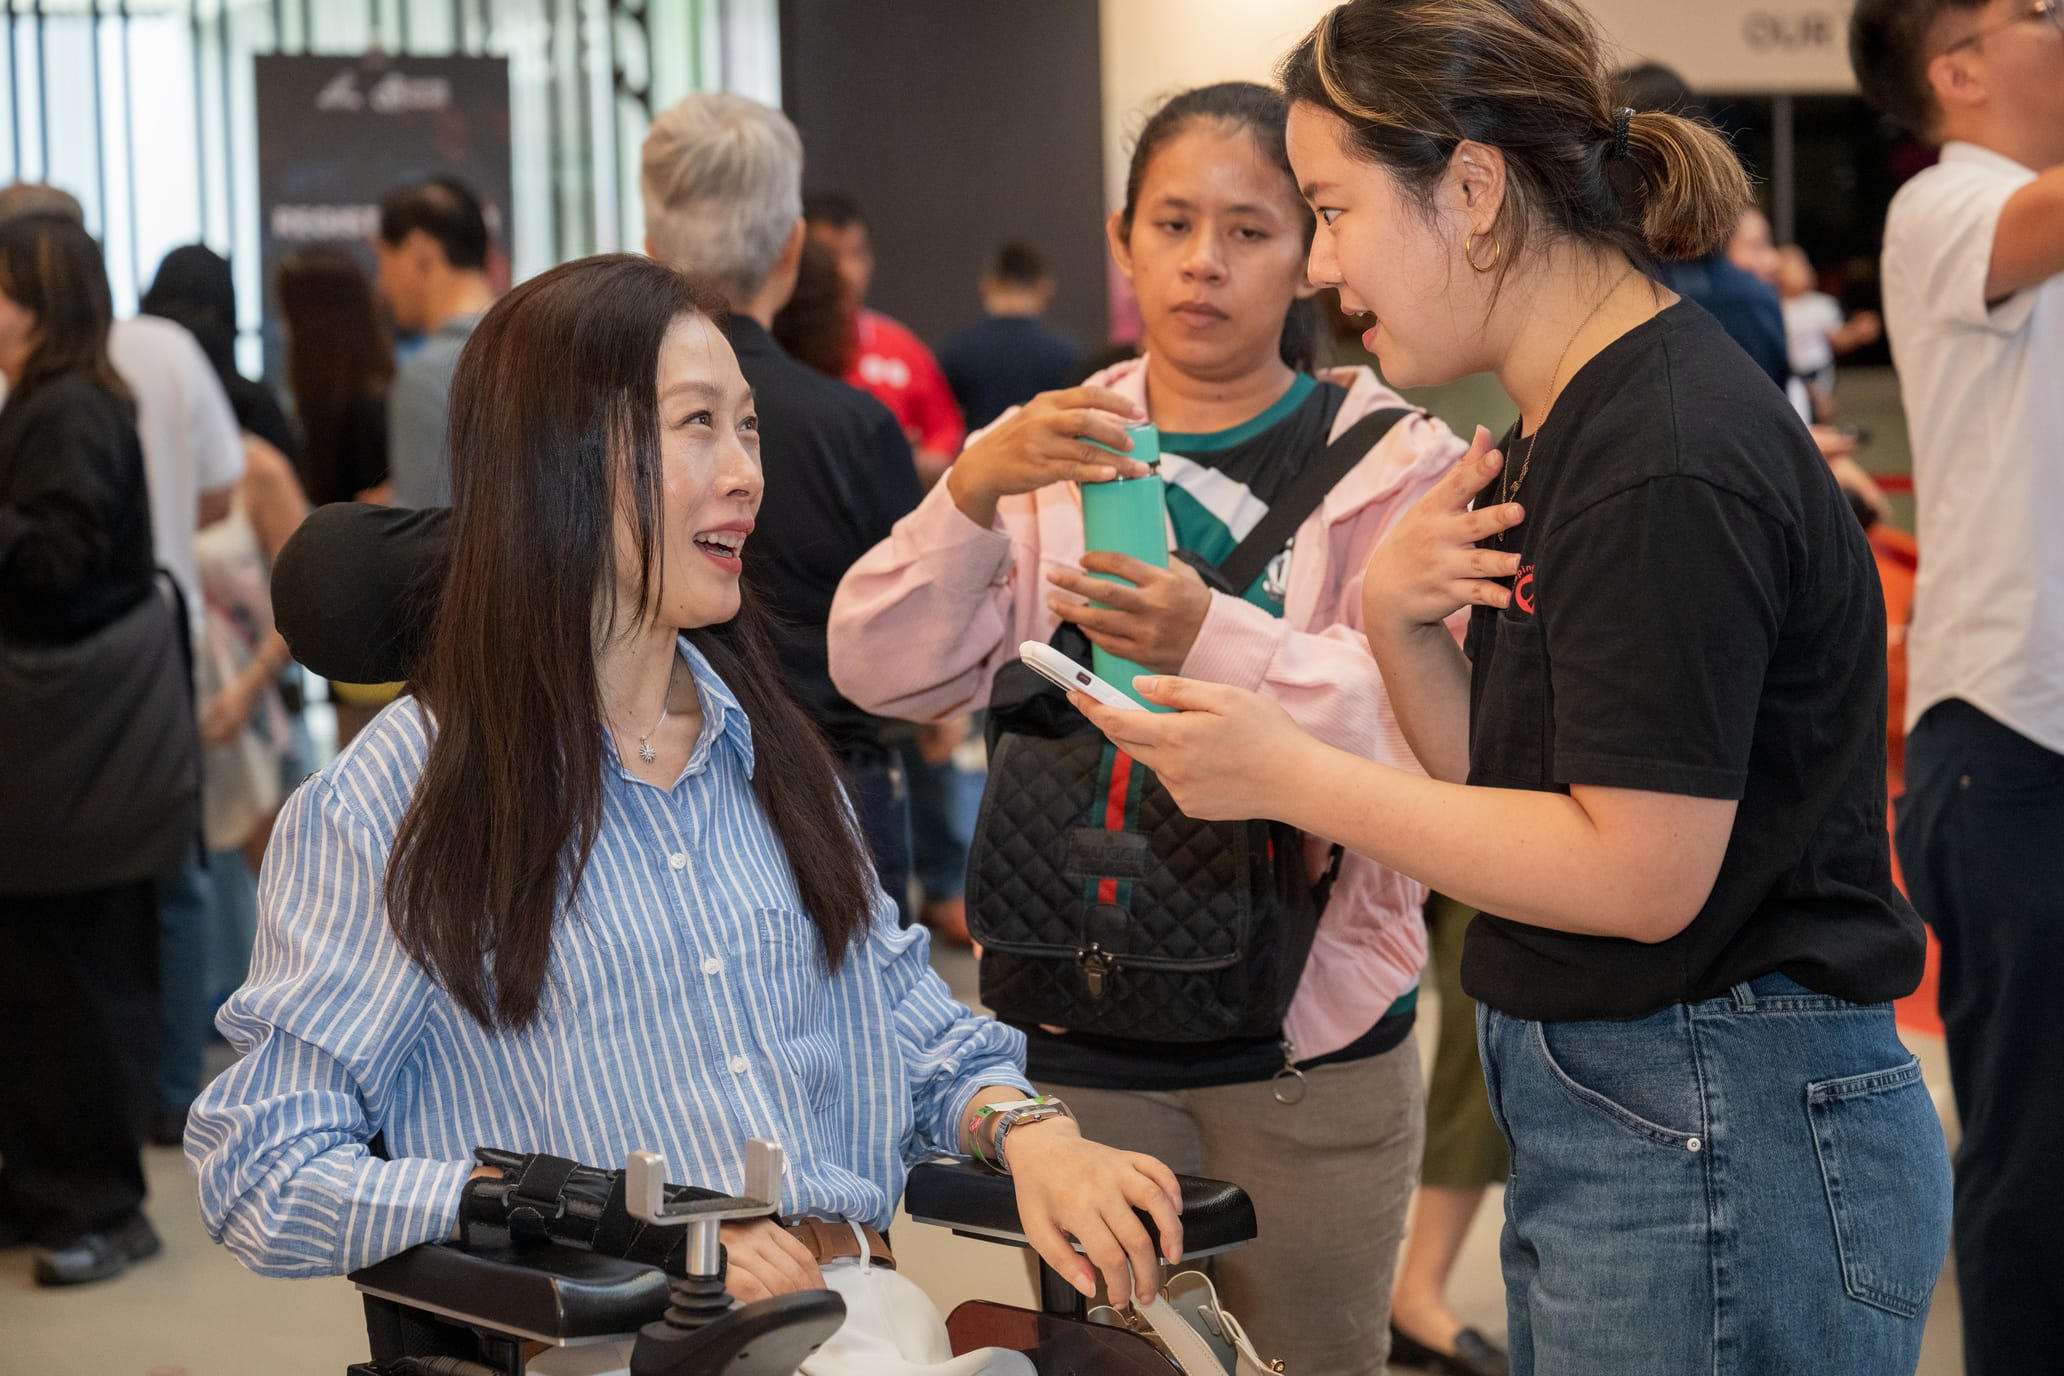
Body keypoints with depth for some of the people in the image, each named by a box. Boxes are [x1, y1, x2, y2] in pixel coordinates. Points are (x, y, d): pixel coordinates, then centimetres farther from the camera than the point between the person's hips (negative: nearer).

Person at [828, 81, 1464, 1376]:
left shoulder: (1394, 461, -3)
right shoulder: (1053, 446, 8)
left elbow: (1422, 721, -17)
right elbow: (885, 672, -4)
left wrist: (1220, 643, -34)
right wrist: (972, 494, -21)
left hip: (1310, 1026, -2)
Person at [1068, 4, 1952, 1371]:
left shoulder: (1671, 465, -20)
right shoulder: (1559, 428, 11)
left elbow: (1641, 873, -22)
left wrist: (1290, 774, -17)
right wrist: (1401, 629, -7)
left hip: (1722, 1153, -9)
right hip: (1589, 1116, 9)